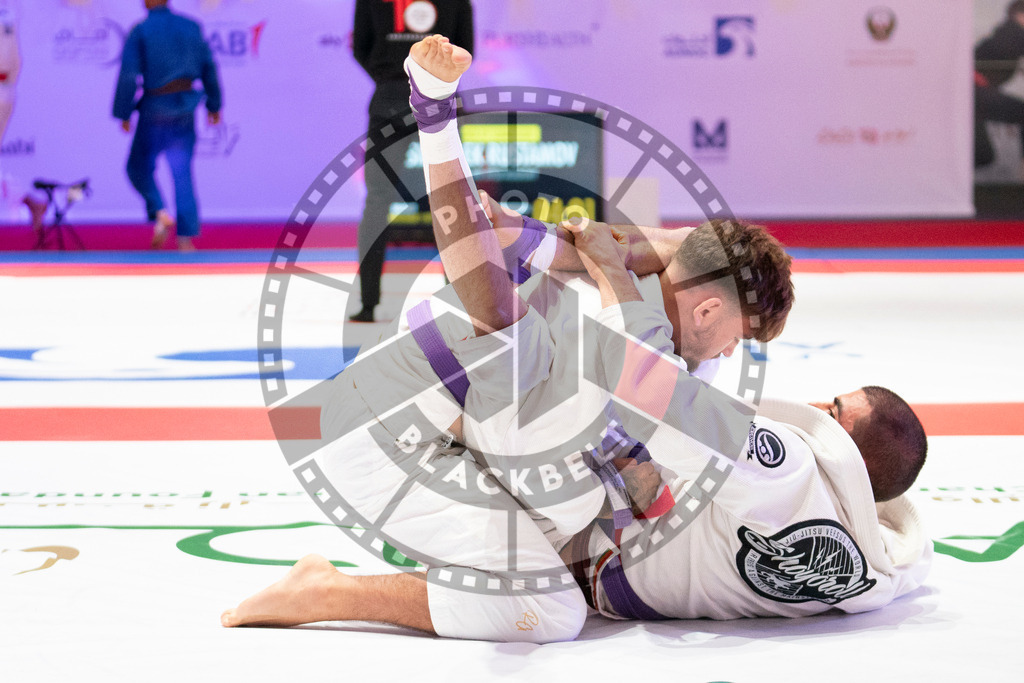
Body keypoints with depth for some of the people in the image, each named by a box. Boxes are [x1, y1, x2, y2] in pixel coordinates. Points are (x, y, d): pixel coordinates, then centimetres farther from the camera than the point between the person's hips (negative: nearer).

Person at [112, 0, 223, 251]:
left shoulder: (140, 31, -8)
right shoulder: (191, 27, 4)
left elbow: (128, 76, -11)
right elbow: (208, 68, 9)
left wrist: (123, 114, -4)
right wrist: (214, 104, 19)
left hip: (155, 110, -3)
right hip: (185, 111, 4)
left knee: (139, 167, 14)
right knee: (182, 173, 7)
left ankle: (160, 213, -10)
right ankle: (186, 237, 2)